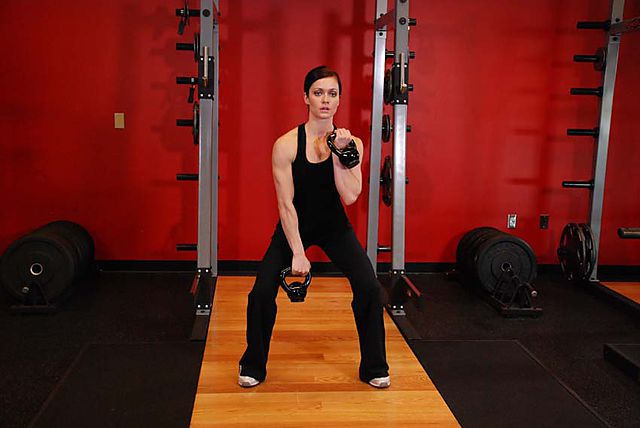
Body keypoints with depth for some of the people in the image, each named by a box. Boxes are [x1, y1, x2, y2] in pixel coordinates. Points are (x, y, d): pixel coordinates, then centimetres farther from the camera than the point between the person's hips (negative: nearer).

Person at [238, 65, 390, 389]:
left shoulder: (351, 143, -11)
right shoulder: (286, 144, -18)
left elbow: (350, 196, -21)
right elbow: (286, 203, -19)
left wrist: (338, 153, -28)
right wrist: (297, 253, -22)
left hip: (334, 225, 2)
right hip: (294, 226, -1)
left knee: (369, 287, -13)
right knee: (262, 292, -15)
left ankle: (374, 368, 9)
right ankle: (253, 367, 11)